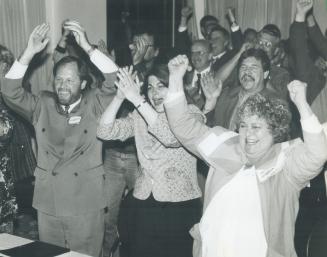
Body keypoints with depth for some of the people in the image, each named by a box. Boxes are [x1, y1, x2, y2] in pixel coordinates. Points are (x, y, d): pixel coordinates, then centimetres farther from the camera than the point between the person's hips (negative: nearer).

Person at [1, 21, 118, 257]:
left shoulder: (95, 105, -2)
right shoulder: (42, 105, 4)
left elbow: (116, 80, -16)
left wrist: (87, 47, -21)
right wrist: (29, 53, -15)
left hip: (86, 204, -2)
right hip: (48, 204, 2)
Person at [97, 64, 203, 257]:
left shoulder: (191, 113, -4)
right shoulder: (140, 116, 8)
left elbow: (172, 137, -25)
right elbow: (105, 132, -3)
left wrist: (136, 98, -26)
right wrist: (120, 97, -17)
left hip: (180, 207, -3)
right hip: (141, 206, 4)